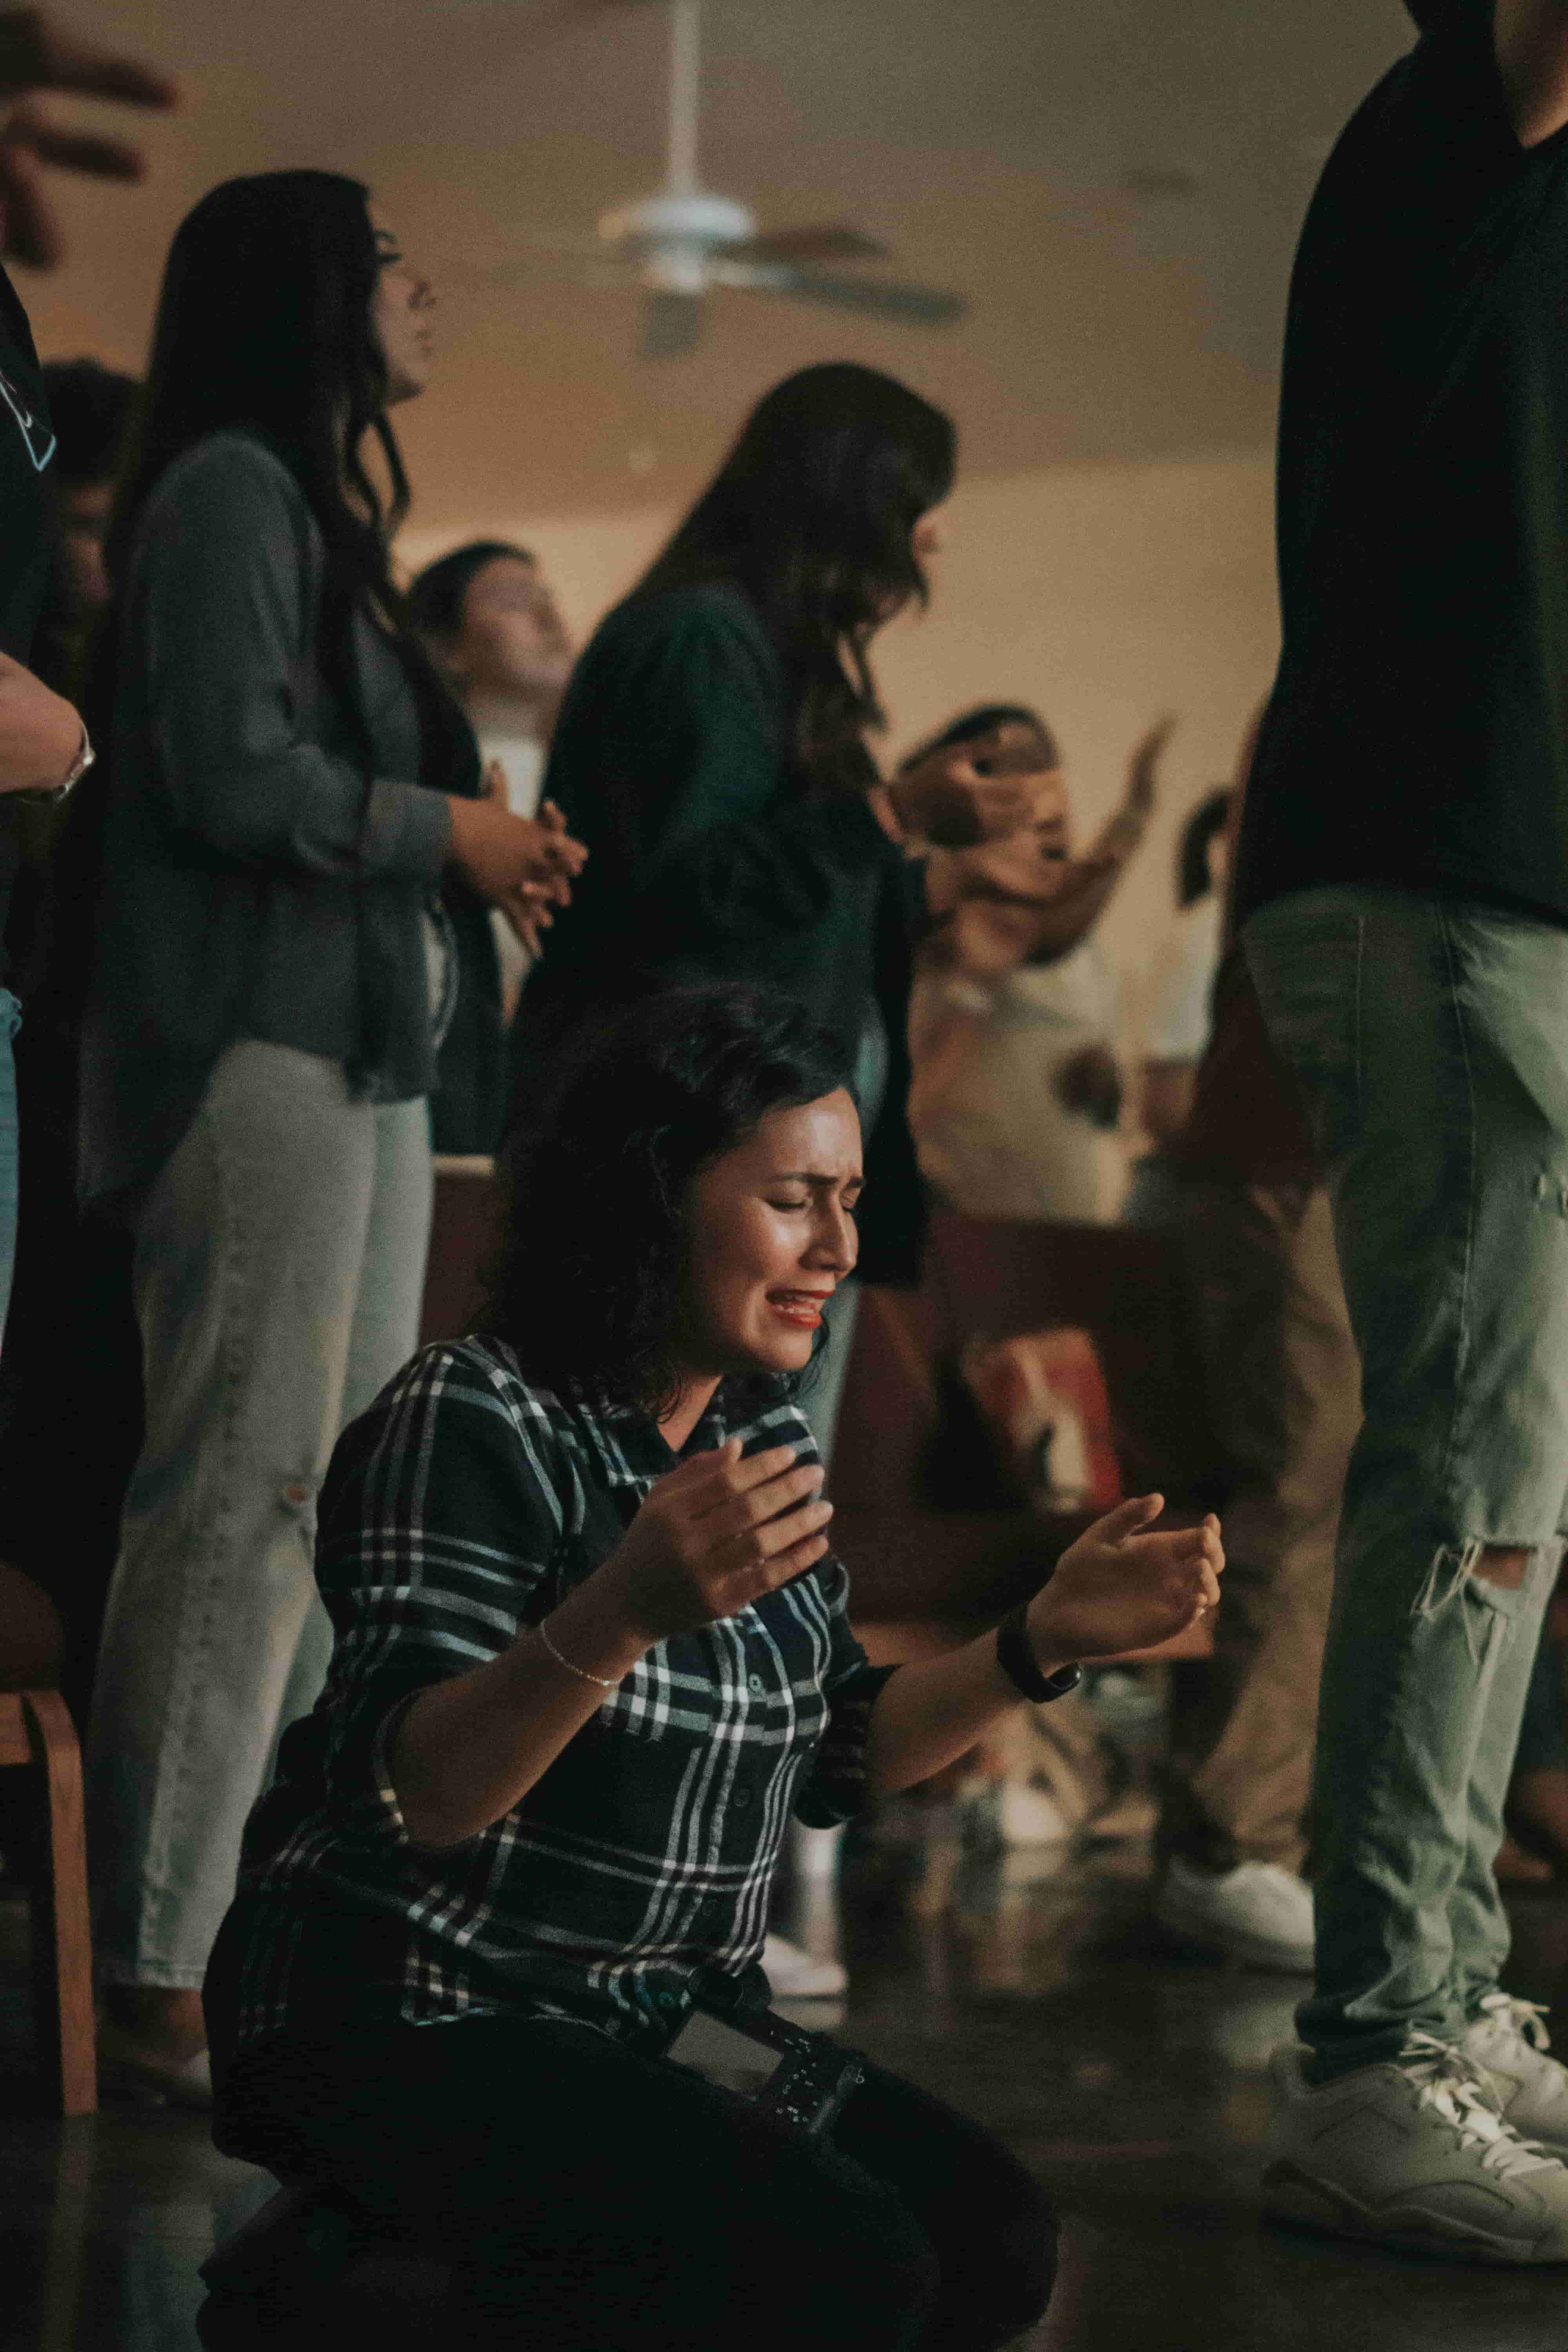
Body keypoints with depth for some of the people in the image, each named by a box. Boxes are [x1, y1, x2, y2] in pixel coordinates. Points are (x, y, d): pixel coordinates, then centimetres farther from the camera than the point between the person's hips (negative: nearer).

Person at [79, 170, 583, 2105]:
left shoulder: (311, 505, 22)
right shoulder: (227, 492, -6)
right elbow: (231, 777, -16)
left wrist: (474, 844, 5)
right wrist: (444, 830, -6)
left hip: (356, 1048, 10)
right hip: (252, 1049, -10)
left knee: (340, 1497, 6)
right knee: (245, 1492, -13)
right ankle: (154, 1969, -13)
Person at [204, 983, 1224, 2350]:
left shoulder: (761, 1433, 9)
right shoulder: (476, 1427, -16)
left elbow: (831, 1758, 15)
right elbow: (407, 1798, -26)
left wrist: (1046, 1640, 0)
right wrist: (624, 1611, -42)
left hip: (665, 2020, 8)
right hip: (404, 2024, -8)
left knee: (994, 2241, -8)